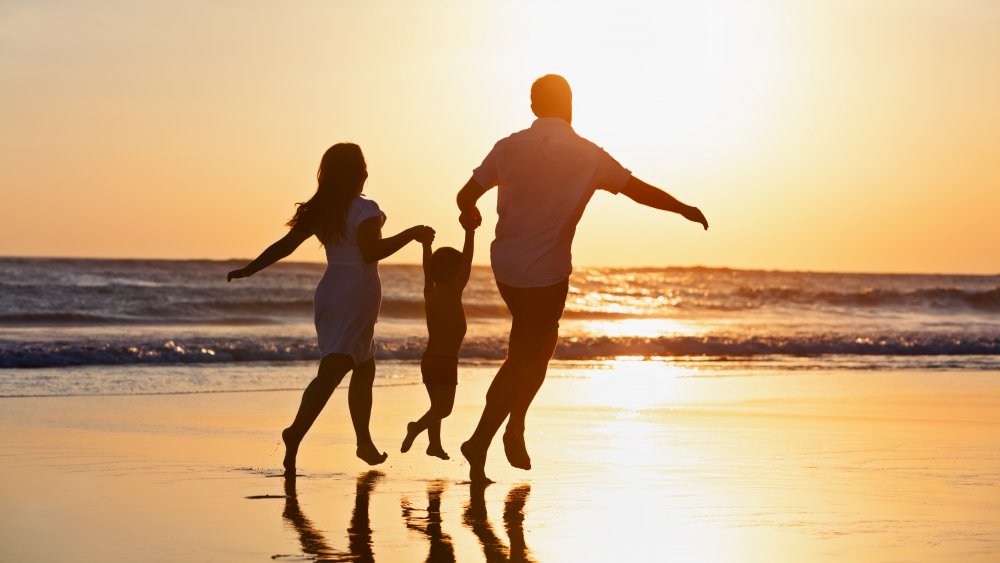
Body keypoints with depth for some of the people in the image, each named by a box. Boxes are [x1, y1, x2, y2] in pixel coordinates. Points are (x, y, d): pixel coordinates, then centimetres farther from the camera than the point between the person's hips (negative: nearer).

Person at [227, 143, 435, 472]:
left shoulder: (318, 211, 8)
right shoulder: (365, 209, -11)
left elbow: (285, 245, 7)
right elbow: (370, 252, -23)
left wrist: (250, 270, 14)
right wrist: (411, 234, -16)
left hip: (329, 293, 8)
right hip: (357, 295, -8)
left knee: (364, 367, 20)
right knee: (331, 371, -14)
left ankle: (364, 442, 23)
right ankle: (296, 433, -31)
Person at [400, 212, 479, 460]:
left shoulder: (430, 294, 5)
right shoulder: (453, 295, -13)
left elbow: (428, 269, 20)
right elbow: (466, 265, -20)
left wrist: (427, 245, 30)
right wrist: (470, 234, -23)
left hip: (429, 359, 7)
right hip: (445, 362, -7)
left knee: (437, 406, 18)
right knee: (444, 408, -9)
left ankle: (435, 444, 23)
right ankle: (417, 427, -31)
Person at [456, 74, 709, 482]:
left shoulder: (510, 147, -1)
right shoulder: (587, 155, -6)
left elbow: (466, 196, 0)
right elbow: (641, 191, 1)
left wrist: (470, 213, 24)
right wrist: (685, 209, 17)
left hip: (506, 265, 4)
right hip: (547, 274, -4)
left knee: (540, 343, 25)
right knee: (523, 359, 3)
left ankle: (515, 427, 18)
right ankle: (480, 444, 0)